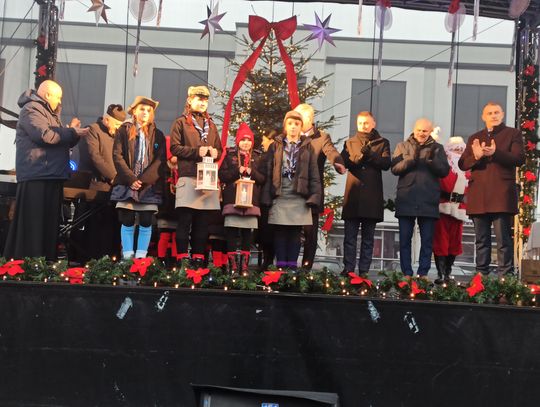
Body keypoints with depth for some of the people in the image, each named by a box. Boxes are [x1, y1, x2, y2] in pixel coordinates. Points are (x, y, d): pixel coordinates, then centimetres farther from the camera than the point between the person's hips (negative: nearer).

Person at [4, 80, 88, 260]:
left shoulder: (50, 114, 25)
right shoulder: (31, 110, -6)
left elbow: (61, 141, 27)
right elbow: (45, 135, -21)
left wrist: (72, 132, 8)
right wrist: (72, 132, -11)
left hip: (51, 176, 10)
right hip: (36, 176, -10)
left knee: (50, 224, 9)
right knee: (32, 225, -9)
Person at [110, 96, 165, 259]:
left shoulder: (158, 134, 11)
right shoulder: (124, 131, 8)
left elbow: (161, 160, 1)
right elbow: (117, 156, -1)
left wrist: (143, 180, -12)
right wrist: (131, 179, -13)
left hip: (149, 186, 1)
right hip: (127, 184, -1)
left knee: (146, 223, -1)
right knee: (127, 223, -1)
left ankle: (141, 258, 3)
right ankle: (127, 257, 4)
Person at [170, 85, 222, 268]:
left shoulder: (211, 125, 21)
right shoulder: (181, 123, 6)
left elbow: (219, 150, 22)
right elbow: (174, 147, -4)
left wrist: (215, 152, -1)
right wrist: (197, 151, -13)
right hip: (188, 177, -4)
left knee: (202, 222, 4)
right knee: (184, 220, -5)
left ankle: (198, 258, 9)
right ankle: (182, 258, -2)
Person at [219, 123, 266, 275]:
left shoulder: (257, 158, 13)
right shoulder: (230, 156, 9)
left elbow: (263, 178, 8)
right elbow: (222, 175, 1)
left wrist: (251, 173, -8)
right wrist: (237, 171, -10)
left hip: (251, 200, 1)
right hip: (232, 199, -1)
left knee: (247, 234, 2)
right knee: (231, 233, -4)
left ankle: (244, 265, 6)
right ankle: (232, 265, 0)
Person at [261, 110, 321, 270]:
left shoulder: (307, 147, 10)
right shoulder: (275, 146, 9)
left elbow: (314, 174, 5)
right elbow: (268, 172, 5)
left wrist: (314, 196, -5)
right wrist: (266, 197, -3)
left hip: (299, 195, 0)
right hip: (279, 195, 0)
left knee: (296, 232, 3)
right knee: (280, 231, 2)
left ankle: (292, 264, 9)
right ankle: (281, 265, 8)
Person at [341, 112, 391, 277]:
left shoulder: (382, 143, 11)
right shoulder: (350, 143, 16)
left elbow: (386, 163, -4)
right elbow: (344, 162, 0)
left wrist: (370, 154, -18)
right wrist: (359, 156, -17)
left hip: (372, 196, -1)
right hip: (353, 195, 1)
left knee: (368, 238, 3)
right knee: (350, 236, -1)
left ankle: (364, 271, 5)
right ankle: (348, 270, 2)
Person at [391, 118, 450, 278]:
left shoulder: (437, 148, 12)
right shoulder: (403, 146, 11)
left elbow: (444, 171, 1)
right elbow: (395, 168, -1)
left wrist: (432, 159, -15)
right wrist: (411, 159, -16)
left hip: (428, 201, 0)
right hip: (406, 200, 0)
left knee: (427, 240, 1)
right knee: (404, 239, 0)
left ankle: (423, 273, 6)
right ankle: (406, 274, 5)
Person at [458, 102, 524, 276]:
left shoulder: (513, 134, 9)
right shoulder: (474, 138, 20)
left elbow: (519, 159, -5)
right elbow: (462, 164, 11)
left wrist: (495, 153, -19)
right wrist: (476, 157, -11)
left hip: (502, 195, -4)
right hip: (478, 195, 4)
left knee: (504, 239, -7)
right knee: (481, 240, 7)